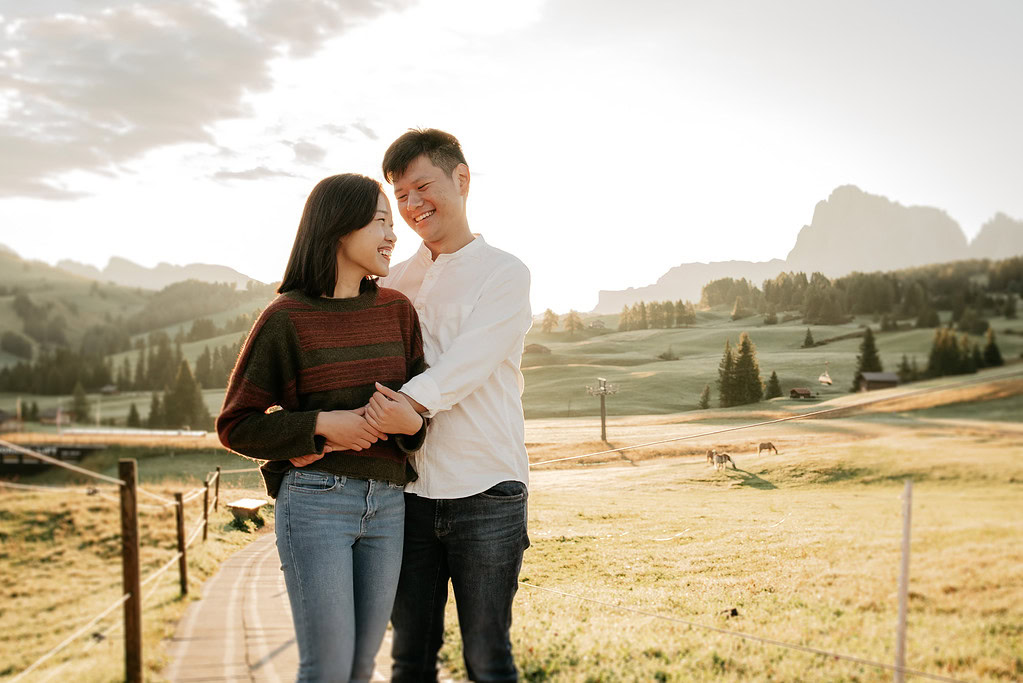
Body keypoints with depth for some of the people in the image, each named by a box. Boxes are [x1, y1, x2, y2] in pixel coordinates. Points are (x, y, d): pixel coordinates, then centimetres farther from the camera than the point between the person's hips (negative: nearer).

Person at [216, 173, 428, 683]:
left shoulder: (396, 310, 7)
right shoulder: (285, 318, -6)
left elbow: (421, 405, 12)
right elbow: (236, 426, -2)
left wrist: (409, 422, -12)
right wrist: (321, 425, -15)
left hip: (386, 505, 5)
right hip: (314, 502, -5)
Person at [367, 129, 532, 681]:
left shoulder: (504, 274, -2)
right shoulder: (395, 282, 13)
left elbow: (463, 367, -15)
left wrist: (401, 405, -30)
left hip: (485, 493, -4)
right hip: (410, 491, 4)